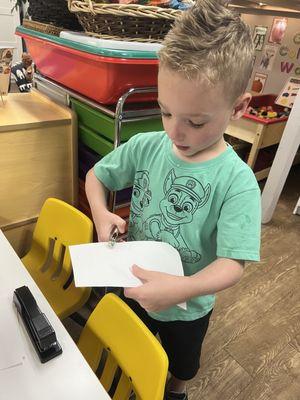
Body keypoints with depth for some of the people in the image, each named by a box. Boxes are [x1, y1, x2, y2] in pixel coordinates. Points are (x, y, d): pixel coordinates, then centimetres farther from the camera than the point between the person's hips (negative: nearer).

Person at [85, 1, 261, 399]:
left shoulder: (237, 182, -28)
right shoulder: (145, 147, -18)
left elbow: (232, 264, -30)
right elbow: (96, 175, -3)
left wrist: (185, 288, -48)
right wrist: (100, 213, -23)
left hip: (188, 306, -2)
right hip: (135, 288, 3)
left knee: (182, 362, 32)